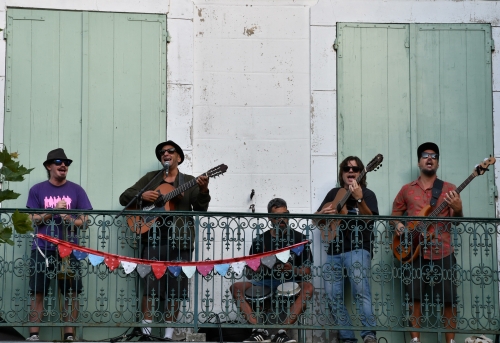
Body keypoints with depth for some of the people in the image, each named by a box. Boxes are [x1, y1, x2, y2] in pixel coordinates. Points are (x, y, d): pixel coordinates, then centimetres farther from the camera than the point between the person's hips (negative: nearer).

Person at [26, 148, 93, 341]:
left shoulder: (76, 190, 7)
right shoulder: (37, 190, 6)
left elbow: (85, 220, 5)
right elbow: (32, 220, 1)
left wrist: (70, 219, -14)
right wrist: (53, 211, -12)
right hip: (42, 249, -1)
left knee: (71, 292, -1)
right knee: (37, 292, -2)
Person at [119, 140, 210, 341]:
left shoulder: (189, 182, 11)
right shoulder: (150, 178, 14)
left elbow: (200, 209, -1)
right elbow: (124, 197, 11)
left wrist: (203, 191, -20)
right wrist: (142, 195, -9)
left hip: (179, 241, 0)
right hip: (153, 238, 0)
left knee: (175, 286, 0)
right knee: (149, 284, -5)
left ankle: (169, 330, 7)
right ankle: (146, 329, 1)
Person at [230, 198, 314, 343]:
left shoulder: (299, 238, 4)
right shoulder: (261, 239, 7)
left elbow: (307, 273, 2)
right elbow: (251, 271, 6)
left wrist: (292, 269, -19)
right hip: (266, 282, 2)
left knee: (308, 287, -34)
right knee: (236, 287, -21)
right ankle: (260, 331, -29)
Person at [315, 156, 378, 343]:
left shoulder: (367, 194, 5)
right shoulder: (334, 193, 18)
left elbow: (370, 220, -13)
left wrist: (359, 199, -27)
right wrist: (322, 213, -3)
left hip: (358, 249, -6)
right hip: (334, 251, 6)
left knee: (360, 289, -25)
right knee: (333, 295, 1)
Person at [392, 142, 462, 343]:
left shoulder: (449, 189, 9)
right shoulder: (407, 189, 12)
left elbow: (457, 221, 5)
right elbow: (395, 213, 18)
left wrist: (458, 209, -17)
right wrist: (398, 224, -3)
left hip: (442, 251, -1)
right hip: (415, 251, 1)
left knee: (449, 298, -2)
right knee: (415, 297, 1)